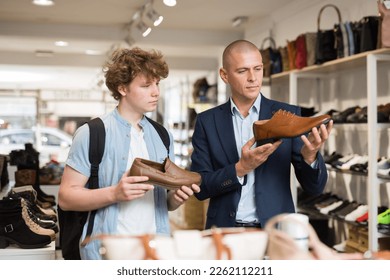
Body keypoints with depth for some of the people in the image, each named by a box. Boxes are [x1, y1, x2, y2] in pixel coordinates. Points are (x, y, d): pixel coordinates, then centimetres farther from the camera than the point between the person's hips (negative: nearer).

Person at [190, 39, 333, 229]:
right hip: (225, 231, 0)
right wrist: (240, 169, -15)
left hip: (275, 229, 1)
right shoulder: (207, 121, 3)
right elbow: (199, 187, -1)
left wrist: (310, 156, -19)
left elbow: (315, 187, 0)